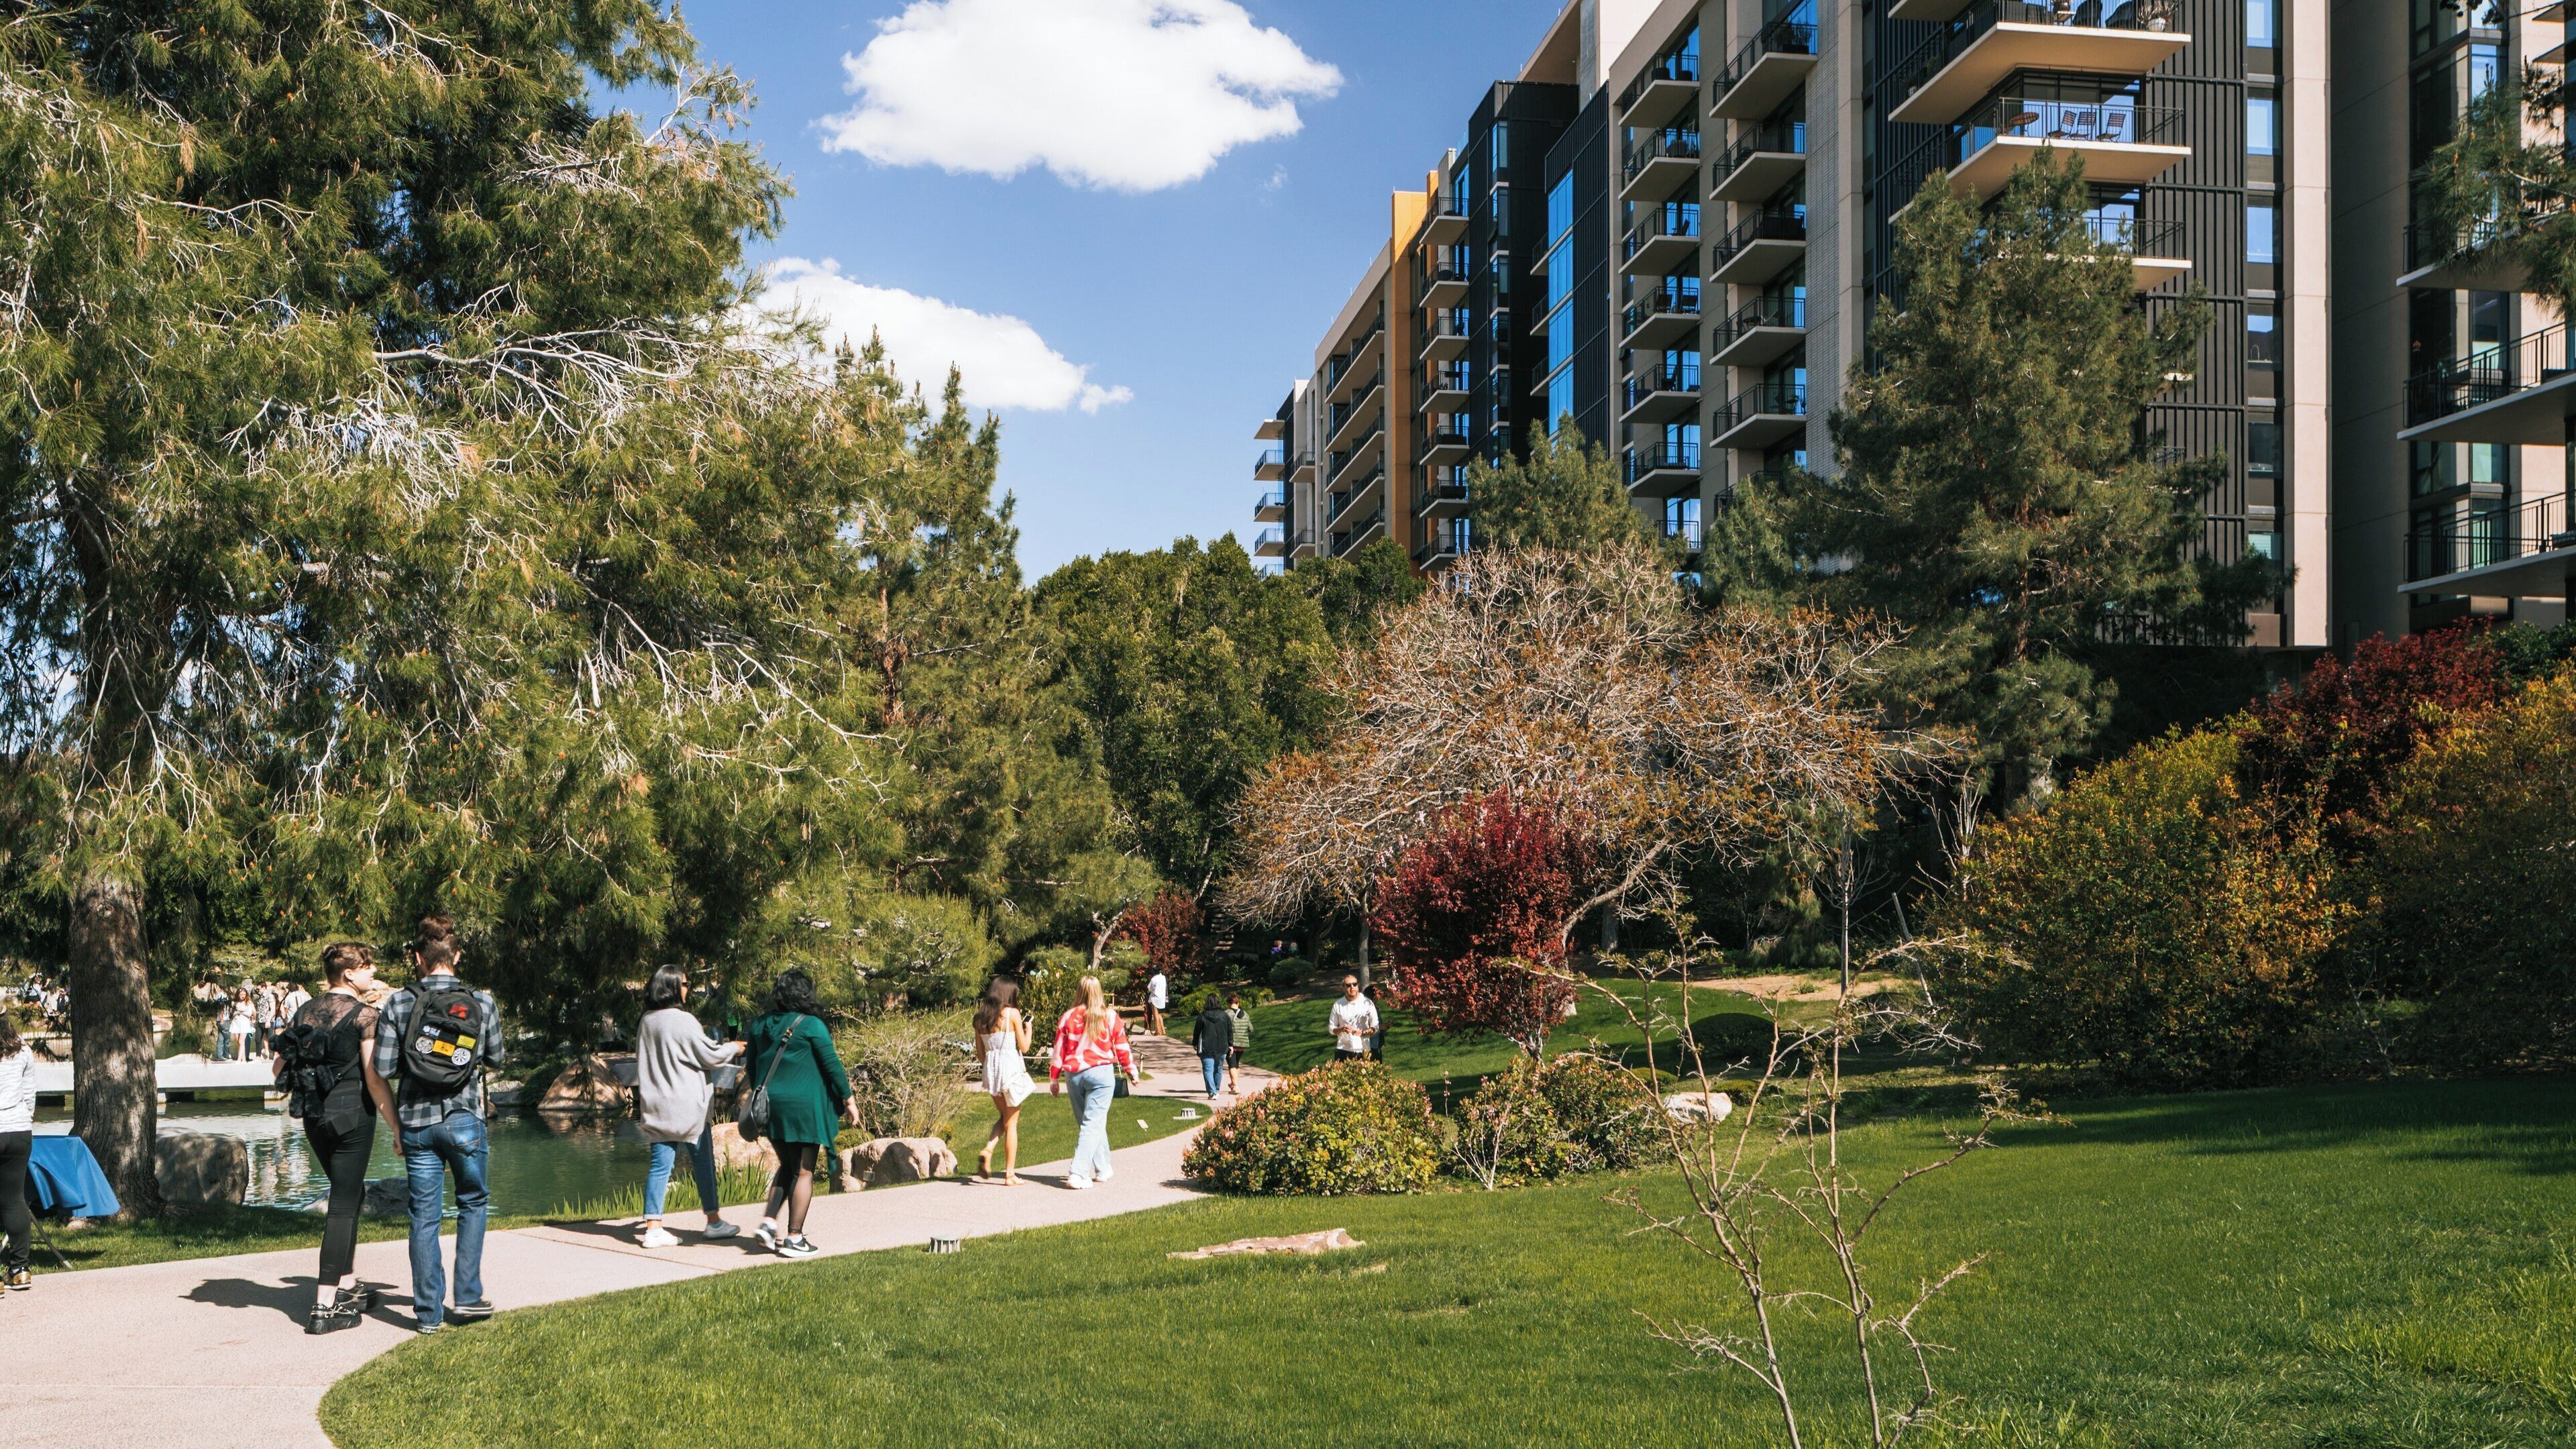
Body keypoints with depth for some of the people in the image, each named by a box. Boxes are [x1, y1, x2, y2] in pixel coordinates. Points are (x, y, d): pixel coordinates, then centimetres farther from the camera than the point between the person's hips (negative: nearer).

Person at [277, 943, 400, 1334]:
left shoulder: (306, 1010, 9)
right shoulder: (364, 1014, -11)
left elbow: (280, 1068, 13)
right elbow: (376, 1080, -14)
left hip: (314, 1116, 7)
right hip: (352, 1112, -7)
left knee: (350, 1194, 22)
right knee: (344, 1203, -2)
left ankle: (348, 1287, 27)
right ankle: (325, 1308, -4)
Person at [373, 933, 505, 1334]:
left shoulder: (398, 1004, -4)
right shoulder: (482, 1003, -1)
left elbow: (384, 1069, -6)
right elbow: (495, 1059, 10)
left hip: (416, 1122, 1)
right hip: (465, 1120, 0)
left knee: (424, 1215, 7)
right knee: (474, 1204, 16)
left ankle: (429, 1312, 9)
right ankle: (468, 1297, 11)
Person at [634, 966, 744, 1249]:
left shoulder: (647, 1023, 6)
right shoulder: (682, 1021, -16)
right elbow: (711, 1055, -10)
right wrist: (734, 1047, 8)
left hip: (657, 1106, 6)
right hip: (687, 1105, -6)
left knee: (661, 1164, 5)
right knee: (703, 1162, 8)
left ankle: (653, 1227, 0)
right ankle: (714, 1222, 18)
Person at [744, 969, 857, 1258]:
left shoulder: (760, 1026, 7)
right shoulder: (811, 1026, -10)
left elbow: (752, 1067, 14)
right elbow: (832, 1065, -7)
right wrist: (848, 1100, 2)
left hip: (771, 1105, 6)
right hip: (804, 1106, -6)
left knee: (787, 1167, 20)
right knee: (804, 1171, 1)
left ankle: (768, 1222, 7)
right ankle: (794, 1239, 0)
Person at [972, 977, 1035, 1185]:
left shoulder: (980, 1016, 6)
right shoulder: (1012, 1013, -9)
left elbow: (980, 1049, 11)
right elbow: (1024, 1047, -6)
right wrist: (1028, 1028, 11)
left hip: (990, 1070, 5)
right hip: (1011, 1069, -5)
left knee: (1003, 1117, 23)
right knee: (1011, 1123, 4)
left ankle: (988, 1151, -2)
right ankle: (1010, 1174, 5)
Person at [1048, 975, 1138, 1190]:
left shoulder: (1069, 1017, 2)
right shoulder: (1110, 1017, -2)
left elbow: (1059, 1050, 4)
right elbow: (1122, 1047, 5)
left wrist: (1054, 1078, 12)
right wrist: (1131, 1071, 19)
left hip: (1074, 1075, 3)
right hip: (1101, 1073, -3)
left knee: (1090, 1122, 17)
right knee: (1094, 1124, -4)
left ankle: (1103, 1170, 25)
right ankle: (1078, 1174, -15)